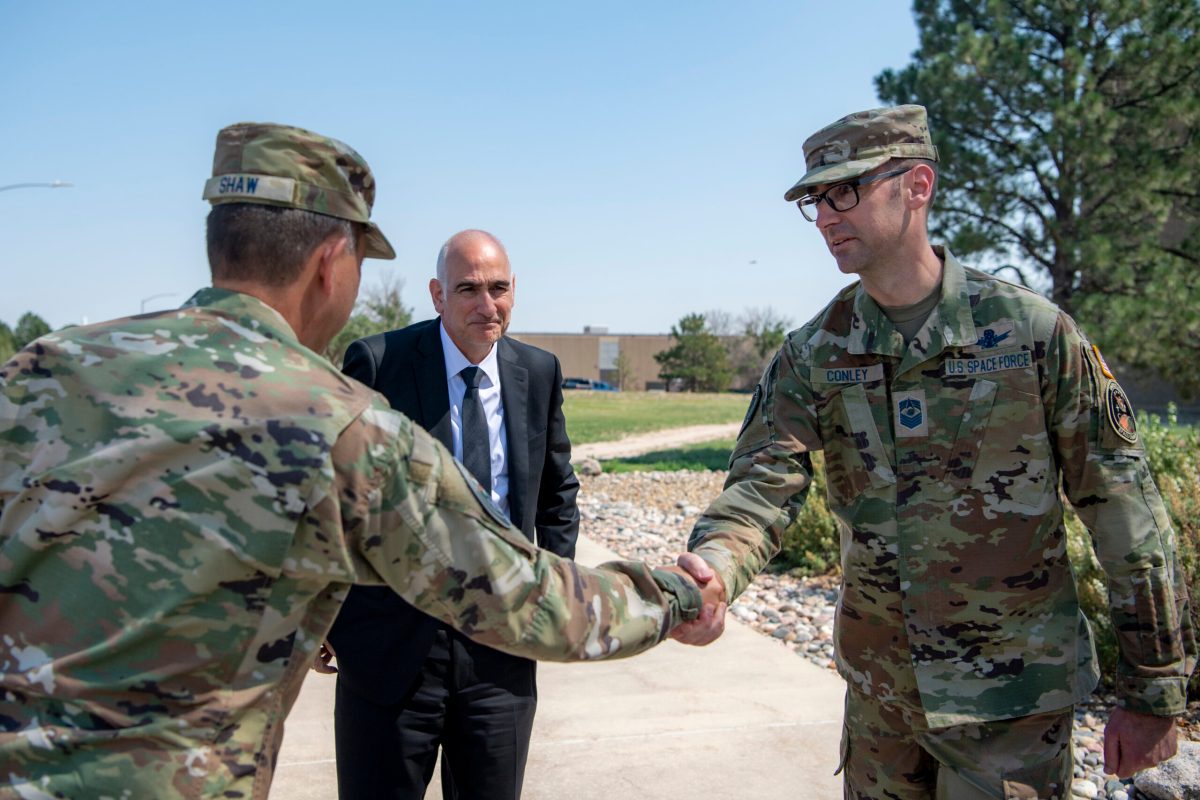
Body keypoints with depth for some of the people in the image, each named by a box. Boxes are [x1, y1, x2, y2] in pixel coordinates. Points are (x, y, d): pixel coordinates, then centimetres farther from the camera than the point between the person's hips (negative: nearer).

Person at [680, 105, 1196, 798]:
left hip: (1010, 694, -3)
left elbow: (1124, 507, -8)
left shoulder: (1033, 330, -12)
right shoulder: (812, 355, -3)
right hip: (879, 684, 4)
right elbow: (765, 481, -15)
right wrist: (711, 568, -38)